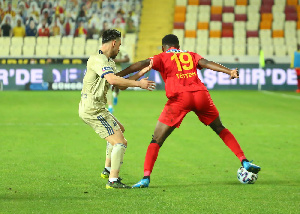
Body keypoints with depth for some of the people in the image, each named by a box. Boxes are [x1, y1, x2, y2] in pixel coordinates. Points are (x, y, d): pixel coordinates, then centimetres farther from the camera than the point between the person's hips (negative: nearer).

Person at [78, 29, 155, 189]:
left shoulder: (109, 62, 17)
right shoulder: (98, 59, -16)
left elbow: (121, 85, 18)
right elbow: (112, 79, -31)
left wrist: (141, 73, 13)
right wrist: (138, 84, -24)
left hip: (94, 108, 11)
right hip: (92, 109, -11)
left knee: (119, 129, 32)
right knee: (120, 142, -14)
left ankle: (108, 170, 35)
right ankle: (113, 181, -17)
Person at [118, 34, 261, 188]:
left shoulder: (162, 57, 19)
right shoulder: (191, 55, 25)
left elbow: (143, 64, 3)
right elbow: (206, 63, 8)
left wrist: (118, 75, 0)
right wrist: (229, 71, -4)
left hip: (179, 97, -3)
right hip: (201, 94, 3)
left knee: (157, 139, 2)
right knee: (220, 129, 24)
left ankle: (146, 177, -11)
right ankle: (244, 162, 17)